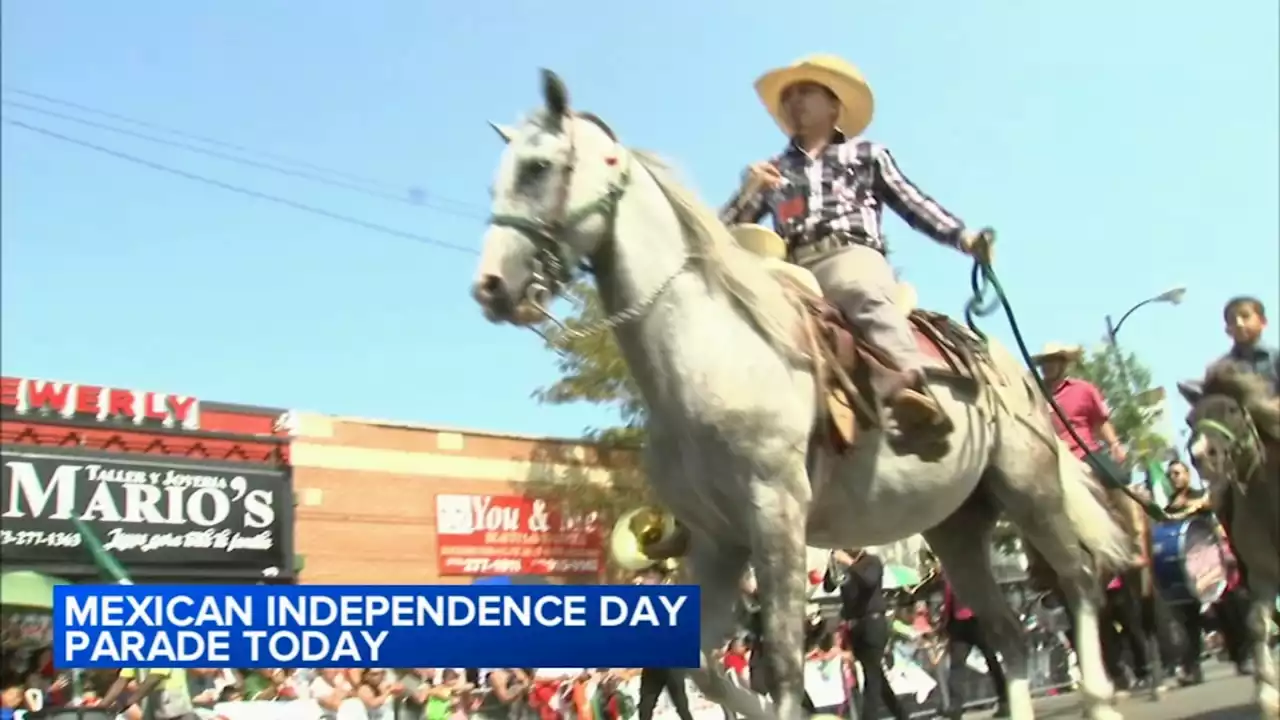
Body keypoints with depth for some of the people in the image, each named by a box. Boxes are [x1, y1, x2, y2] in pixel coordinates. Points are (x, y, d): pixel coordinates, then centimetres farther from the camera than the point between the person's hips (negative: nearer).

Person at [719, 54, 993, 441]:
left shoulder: (866, 154, 27)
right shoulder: (773, 171, 29)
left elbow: (914, 204, 19)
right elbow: (725, 229, 22)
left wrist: (963, 236, 5)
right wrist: (748, 191, 4)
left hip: (852, 256, -3)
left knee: (865, 292, -39)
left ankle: (908, 387, -61)